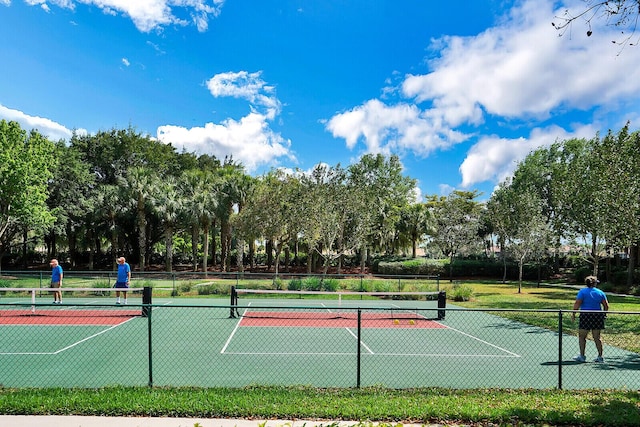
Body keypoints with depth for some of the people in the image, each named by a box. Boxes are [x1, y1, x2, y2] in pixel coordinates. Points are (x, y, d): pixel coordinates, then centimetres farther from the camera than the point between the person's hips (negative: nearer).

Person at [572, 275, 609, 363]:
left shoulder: (582, 291, -4)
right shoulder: (600, 292, 7)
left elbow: (577, 304, -11)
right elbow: (606, 306, 8)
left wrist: (573, 313, -5)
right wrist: (604, 314, 21)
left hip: (586, 316, -4)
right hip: (598, 316, 4)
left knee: (582, 337, 4)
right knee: (597, 337, 10)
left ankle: (582, 356, 5)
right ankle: (600, 357, 14)